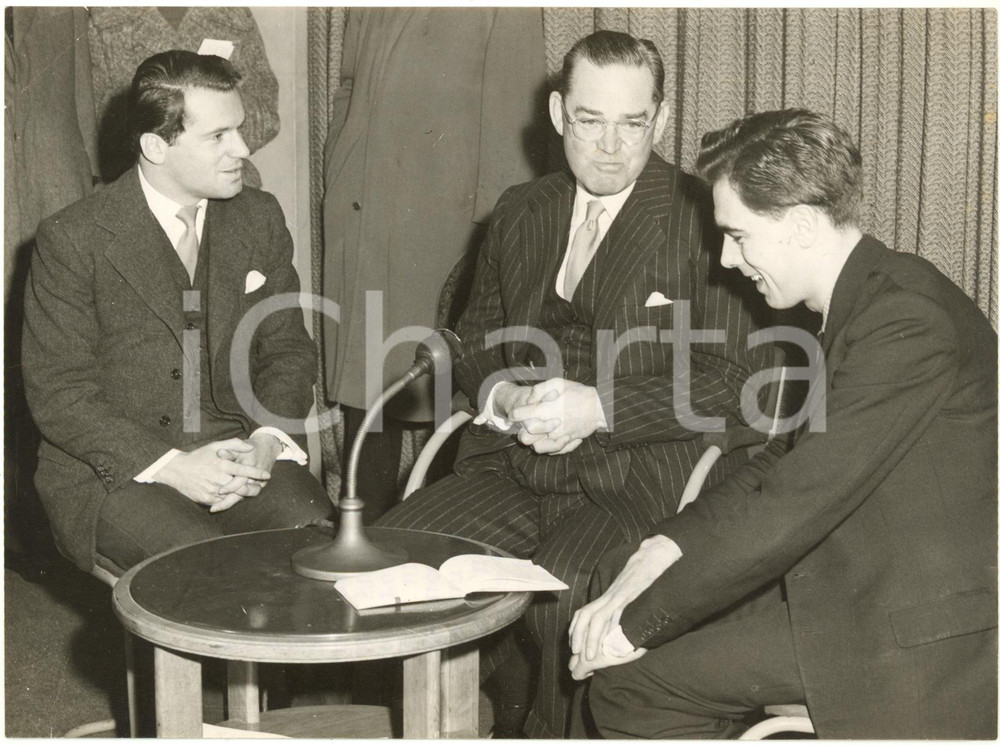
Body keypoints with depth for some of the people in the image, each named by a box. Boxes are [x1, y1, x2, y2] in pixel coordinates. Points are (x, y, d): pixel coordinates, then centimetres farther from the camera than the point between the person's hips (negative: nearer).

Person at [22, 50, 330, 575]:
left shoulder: (260, 218, 6)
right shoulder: (72, 240, -10)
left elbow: (288, 348, 11)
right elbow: (56, 391, -9)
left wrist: (265, 439, -10)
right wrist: (169, 466, -20)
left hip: (237, 454, 4)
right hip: (110, 469, -4)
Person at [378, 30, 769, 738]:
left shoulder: (704, 222, -3)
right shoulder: (519, 213, 14)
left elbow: (737, 379, -8)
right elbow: (476, 338, 21)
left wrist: (602, 408, -16)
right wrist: (500, 394, -2)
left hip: (637, 485, -5)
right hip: (512, 466, 5)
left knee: (562, 589, -31)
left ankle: (555, 729, -2)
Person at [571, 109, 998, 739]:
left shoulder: (907, 320, -23)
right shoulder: (866, 301, 10)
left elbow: (794, 505, -24)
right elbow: (792, 458, 12)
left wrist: (639, 622, -15)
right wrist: (662, 547, -2)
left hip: (925, 646, -9)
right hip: (853, 602, 9)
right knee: (630, 681, 6)